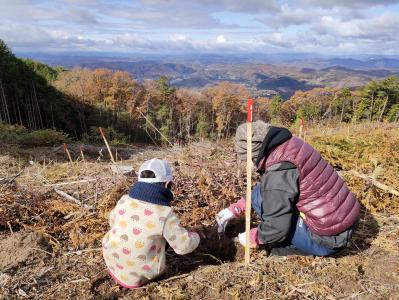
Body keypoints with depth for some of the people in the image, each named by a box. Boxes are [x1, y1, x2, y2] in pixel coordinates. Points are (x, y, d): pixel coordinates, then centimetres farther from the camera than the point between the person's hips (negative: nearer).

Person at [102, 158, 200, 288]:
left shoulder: (124, 200, -10)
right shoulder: (165, 214, -25)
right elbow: (184, 245, -16)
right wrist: (195, 237, 6)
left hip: (112, 260, 4)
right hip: (139, 274, -4)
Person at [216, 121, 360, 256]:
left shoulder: (278, 172, -25)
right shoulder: (291, 145, 3)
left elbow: (277, 228, -22)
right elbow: (263, 188, 16)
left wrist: (251, 238, -2)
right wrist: (236, 208, 13)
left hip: (329, 240, -9)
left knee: (259, 197, -8)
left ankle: (292, 250, 1)